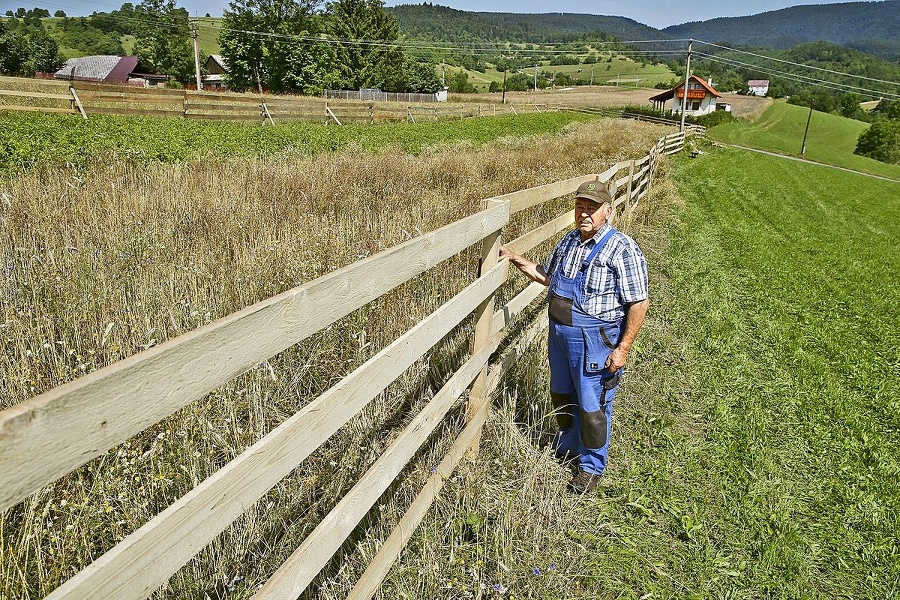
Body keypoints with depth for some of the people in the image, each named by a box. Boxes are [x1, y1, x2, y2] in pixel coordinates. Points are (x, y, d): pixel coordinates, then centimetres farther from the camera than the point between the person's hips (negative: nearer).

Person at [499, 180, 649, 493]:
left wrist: (623, 349, -19)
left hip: (594, 341, -7)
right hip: (559, 334, 7)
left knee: (592, 407, 7)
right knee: (561, 395, 23)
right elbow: (545, 275, 20)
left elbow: (639, 303, -17)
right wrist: (515, 258, 10)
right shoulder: (569, 240, 5)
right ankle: (567, 446, 48)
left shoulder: (622, 249, -17)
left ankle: (591, 466, 29)